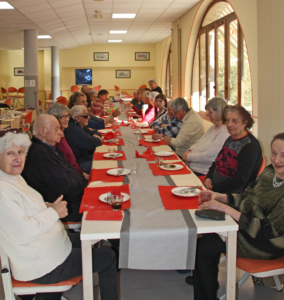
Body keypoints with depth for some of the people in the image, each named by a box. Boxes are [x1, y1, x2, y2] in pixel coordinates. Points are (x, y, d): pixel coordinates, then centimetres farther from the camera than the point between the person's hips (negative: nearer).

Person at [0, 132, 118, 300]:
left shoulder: (14, 177, 5)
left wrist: (47, 207, 1)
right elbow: (23, 232, -30)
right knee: (108, 259, -3)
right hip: (42, 267, -10)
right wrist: (53, 212, -17)